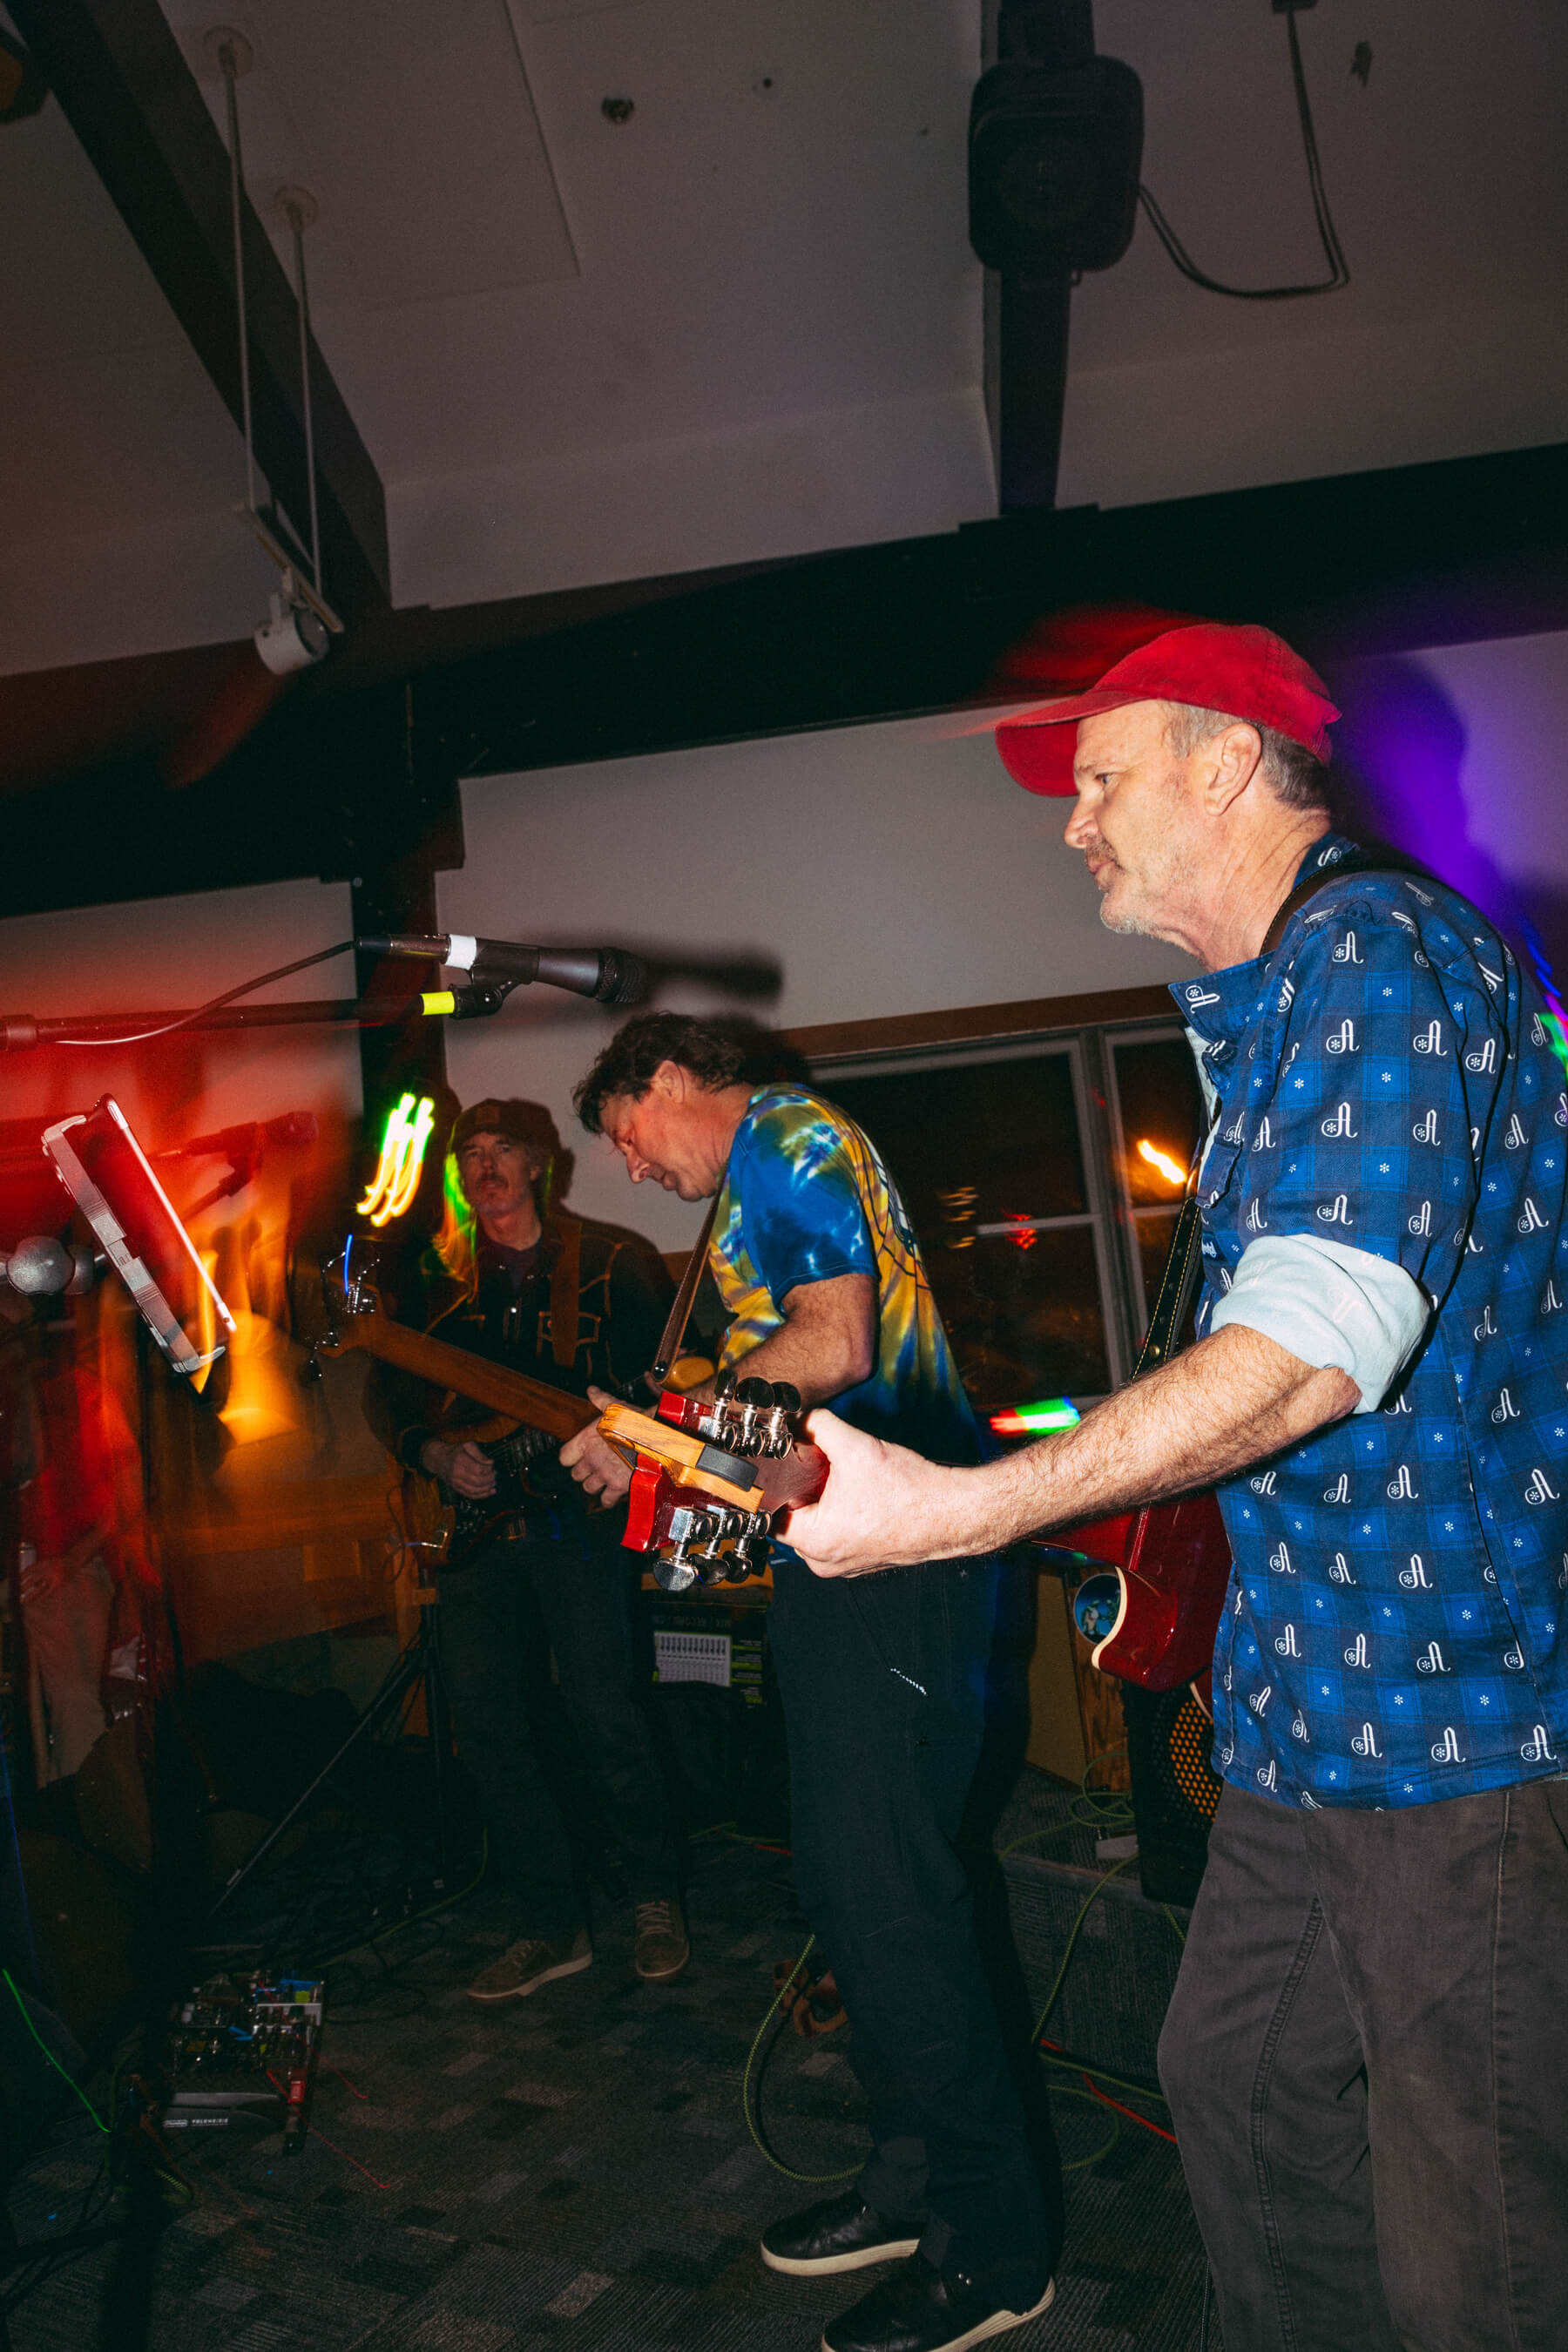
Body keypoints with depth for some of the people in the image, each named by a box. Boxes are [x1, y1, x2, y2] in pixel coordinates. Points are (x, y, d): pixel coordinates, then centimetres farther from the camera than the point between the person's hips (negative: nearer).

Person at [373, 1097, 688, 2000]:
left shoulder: (605, 1266, 2)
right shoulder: (440, 1281, 10)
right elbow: (399, 1400, 13)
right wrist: (437, 1455, -4)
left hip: (578, 1515, -4)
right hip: (474, 1517, 4)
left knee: (606, 1718, -7)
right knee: (492, 1731, 3)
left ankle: (658, 1899, 18)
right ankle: (551, 1929, 18)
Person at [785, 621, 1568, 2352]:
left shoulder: (1377, 944, -17)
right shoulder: (1259, 1012, 15)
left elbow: (1312, 1351, -28)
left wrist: (951, 1512, -27)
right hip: (1313, 1707, 10)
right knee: (1233, 2082, 21)